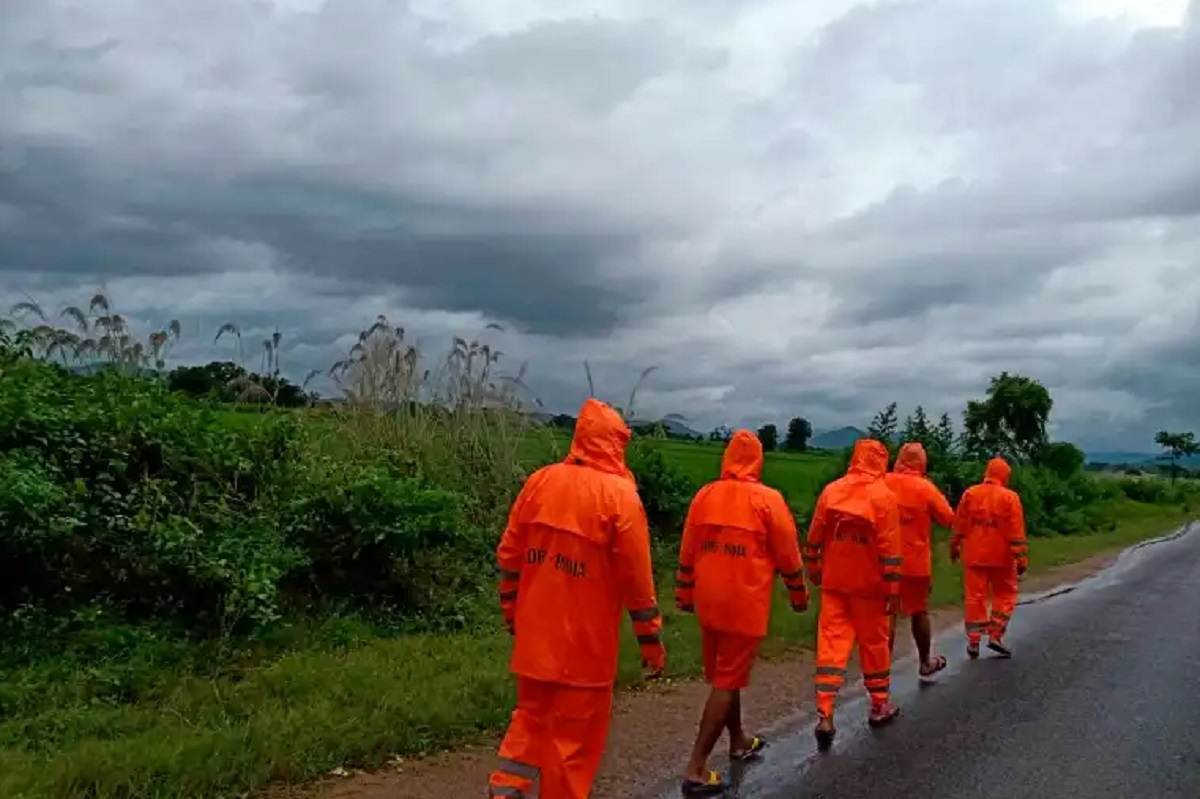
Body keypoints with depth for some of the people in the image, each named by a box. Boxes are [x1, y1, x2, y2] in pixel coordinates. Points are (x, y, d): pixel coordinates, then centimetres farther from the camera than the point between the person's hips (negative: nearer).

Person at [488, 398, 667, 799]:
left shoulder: (540, 481, 1)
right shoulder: (619, 494, -13)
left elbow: (509, 556, 5)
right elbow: (637, 579, -11)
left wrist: (512, 614, 17)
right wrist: (651, 641, -2)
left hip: (535, 635, 5)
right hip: (585, 642, -5)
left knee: (532, 715, 21)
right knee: (574, 732, 8)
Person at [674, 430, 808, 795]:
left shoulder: (704, 495, 4)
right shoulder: (768, 499, -9)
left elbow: (687, 552, 9)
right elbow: (788, 555, -3)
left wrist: (685, 595, 20)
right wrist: (798, 594, 11)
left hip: (708, 601, 5)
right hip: (744, 604, -5)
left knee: (724, 674, 20)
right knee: (728, 681, -1)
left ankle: (739, 742, 39)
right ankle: (697, 768, -4)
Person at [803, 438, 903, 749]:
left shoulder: (830, 491, 1)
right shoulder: (883, 496, -10)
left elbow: (814, 537, 5)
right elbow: (890, 549, -12)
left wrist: (813, 568, 19)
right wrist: (893, 590, -8)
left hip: (834, 582, 3)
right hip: (868, 584, -2)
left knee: (831, 643, 1)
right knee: (874, 643, 13)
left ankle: (825, 715, -6)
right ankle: (880, 705, 27)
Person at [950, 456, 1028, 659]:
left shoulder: (969, 494, 1)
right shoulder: (1010, 497, -8)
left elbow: (959, 525, 5)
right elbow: (1017, 532, -10)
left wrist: (954, 547, 16)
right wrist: (1021, 558, -7)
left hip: (974, 555, 2)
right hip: (1001, 556, -2)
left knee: (974, 596, 6)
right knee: (1005, 595, 14)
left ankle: (973, 642, 6)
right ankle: (995, 635, 4)